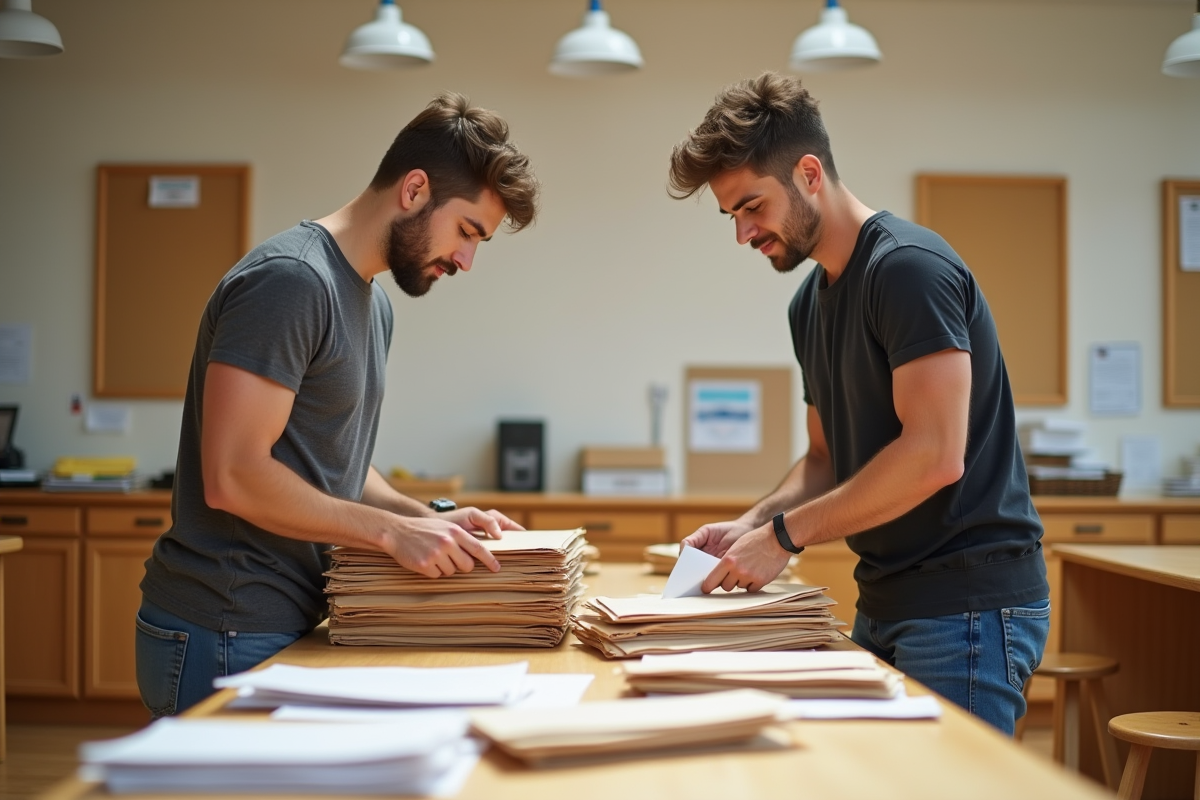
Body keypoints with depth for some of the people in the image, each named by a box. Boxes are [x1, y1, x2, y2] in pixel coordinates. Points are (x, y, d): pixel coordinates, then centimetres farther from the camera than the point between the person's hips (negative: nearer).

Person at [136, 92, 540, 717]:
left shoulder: (373, 302, 14)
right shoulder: (290, 280, -17)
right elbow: (232, 477, -22)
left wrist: (434, 520, 4)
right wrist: (393, 531, -19)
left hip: (288, 629, 9)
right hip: (226, 640, -9)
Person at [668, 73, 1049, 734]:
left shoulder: (909, 266, -14)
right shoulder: (810, 301, 14)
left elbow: (935, 455, -22)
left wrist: (785, 534, -16)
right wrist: (748, 526, 2)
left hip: (966, 605, -9)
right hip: (886, 603, 9)